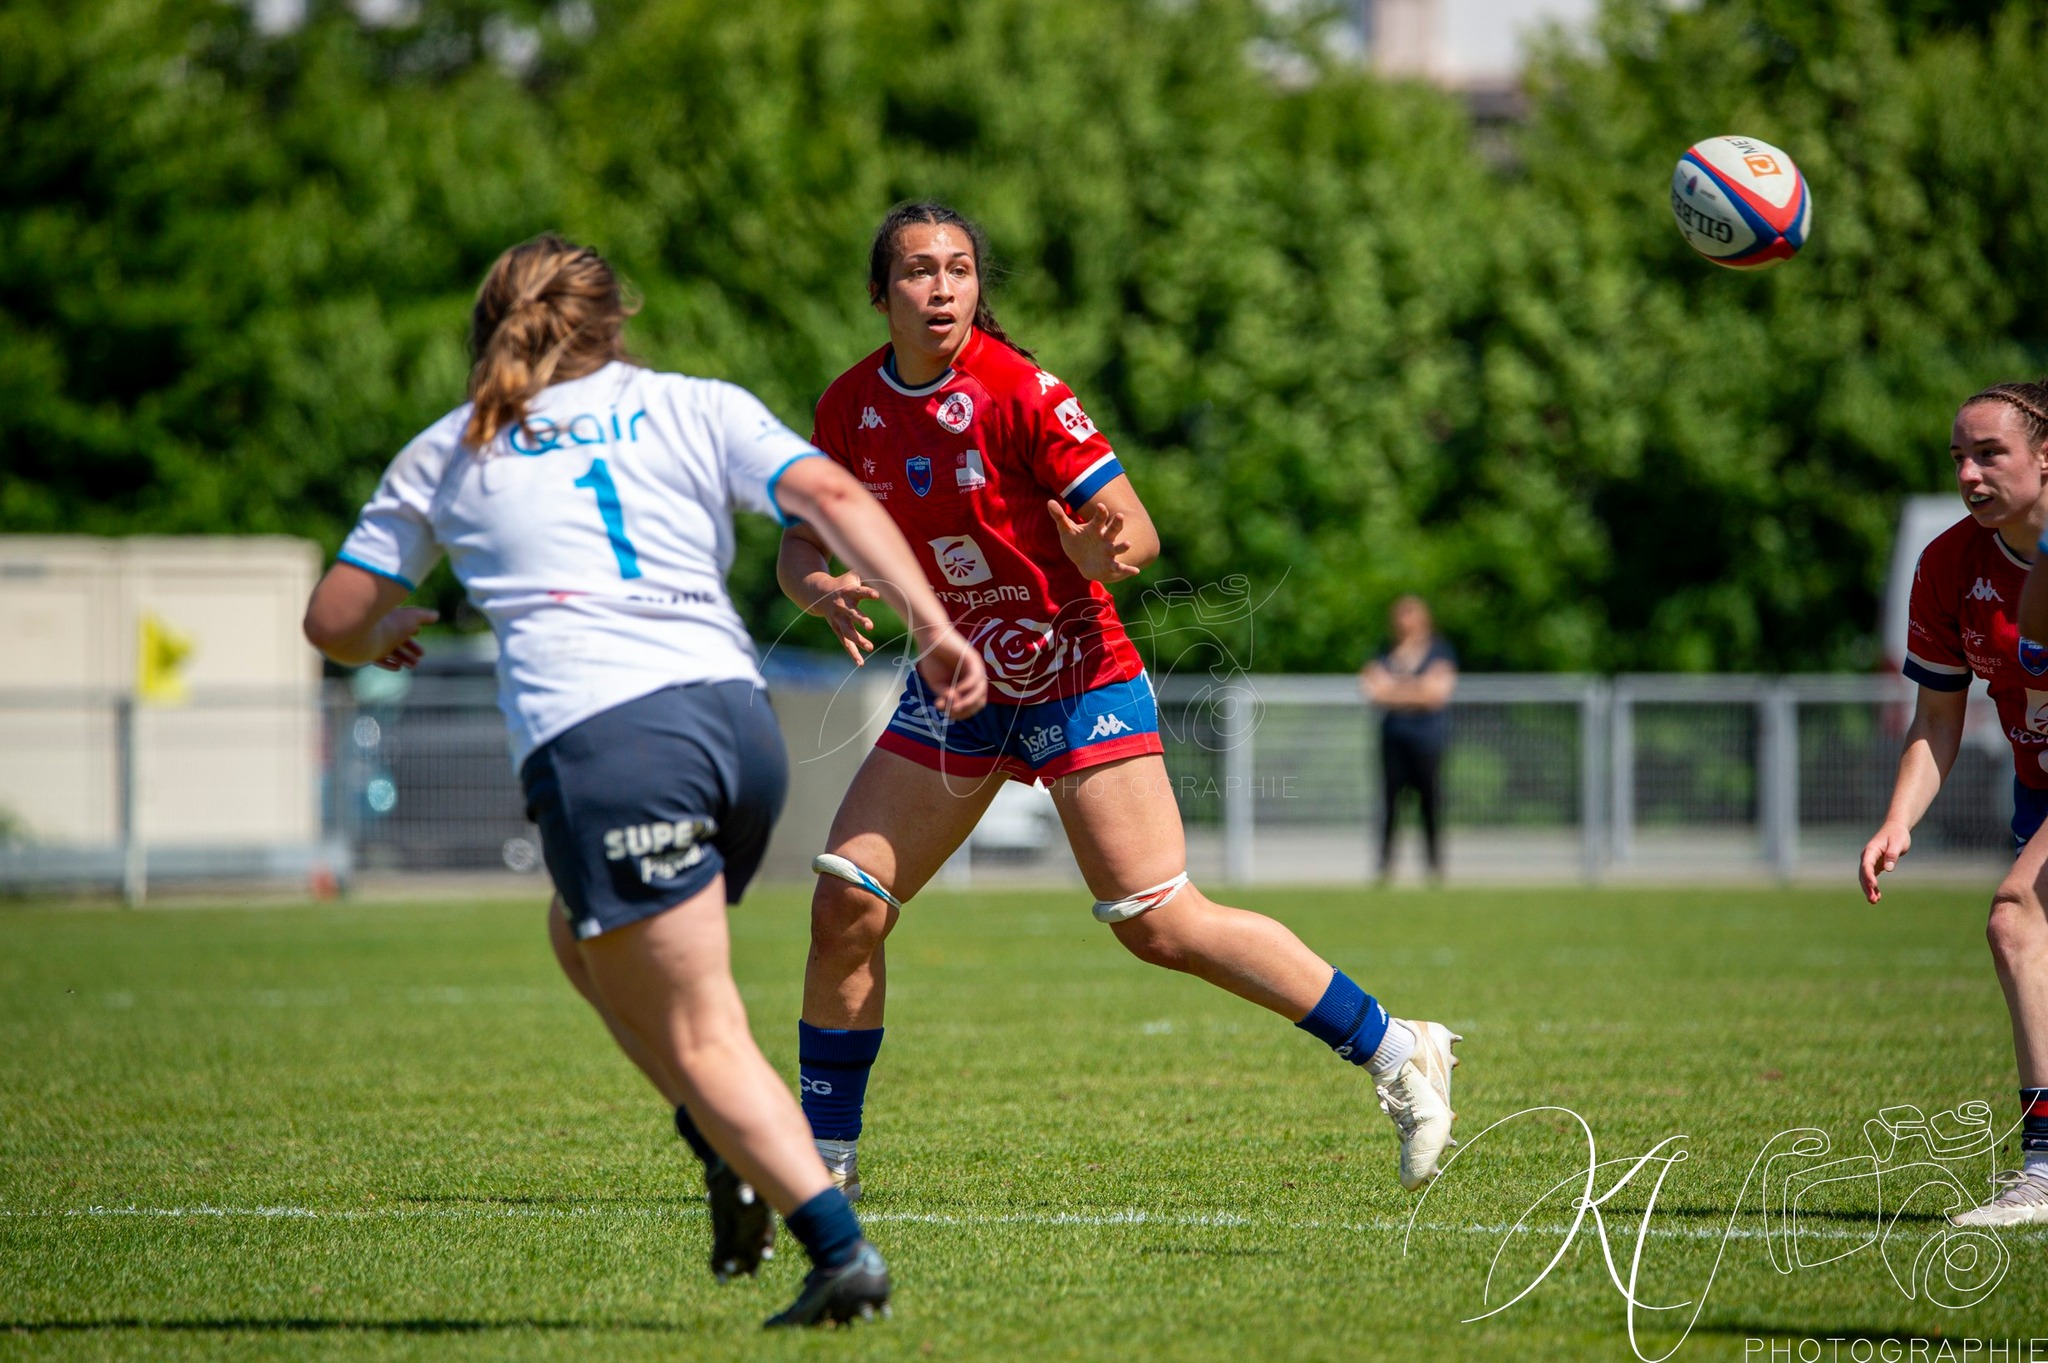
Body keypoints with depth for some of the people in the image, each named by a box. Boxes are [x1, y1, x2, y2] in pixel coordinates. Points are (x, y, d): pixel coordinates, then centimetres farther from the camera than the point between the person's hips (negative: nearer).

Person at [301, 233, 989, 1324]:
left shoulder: (446, 455, 20)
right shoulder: (697, 408, 21)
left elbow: (335, 620, 23)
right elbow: (831, 496, 4)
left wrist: (386, 637, 45)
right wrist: (932, 628, -1)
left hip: (593, 737, -4)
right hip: (738, 718, 4)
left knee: (702, 1040, -3)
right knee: (584, 938, 28)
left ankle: (841, 1251, -18)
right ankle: (736, 1151, 11)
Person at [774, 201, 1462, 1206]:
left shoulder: (1018, 391, -18)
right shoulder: (851, 407, -3)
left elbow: (1136, 531, -17)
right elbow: (802, 547, 5)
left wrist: (1109, 549, -41)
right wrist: (823, 591, -18)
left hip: (1075, 674, -5)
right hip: (960, 679, 5)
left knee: (1161, 926, -12)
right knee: (846, 906, -4)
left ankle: (1398, 1055, -2)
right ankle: (824, 1157, 12)